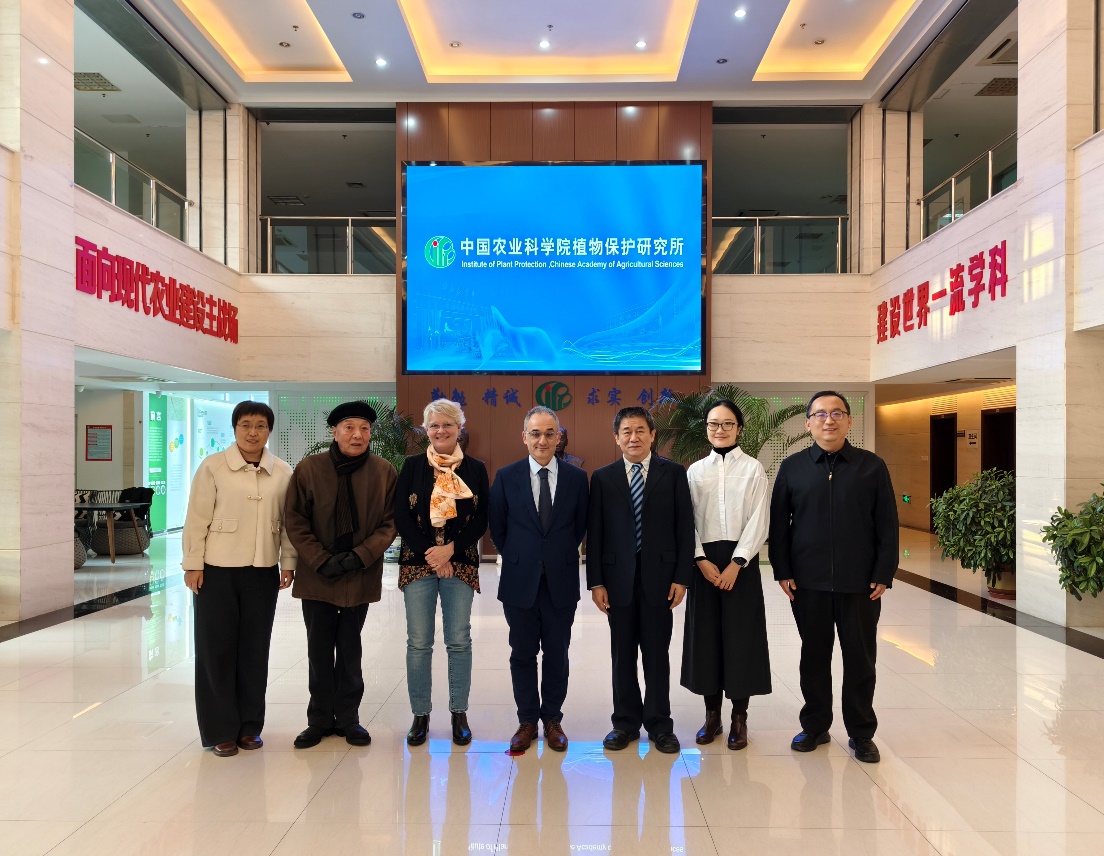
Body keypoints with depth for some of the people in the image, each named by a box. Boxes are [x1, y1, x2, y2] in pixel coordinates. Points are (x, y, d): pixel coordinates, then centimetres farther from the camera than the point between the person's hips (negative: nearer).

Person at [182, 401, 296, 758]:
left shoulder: (283, 472, 2)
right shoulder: (213, 466, -6)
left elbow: (287, 522, 6)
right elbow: (197, 518, -4)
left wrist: (288, 562, 3)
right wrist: (193, 564, -6)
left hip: (263, 572, 3)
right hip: (217, 571, -2)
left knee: (255, 649, 10)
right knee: (217, 649, 5)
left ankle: (249, 725, 24)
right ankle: (220, 730, 18)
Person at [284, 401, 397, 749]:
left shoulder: (384, 472, -3)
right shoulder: (308, 468, -5)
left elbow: (390, 522, -2)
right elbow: (295, 521, -3)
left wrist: (360, 555, -14)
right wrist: (322, 560, -12)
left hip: (361, 576, 0)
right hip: (317, 576, 0)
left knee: (349, 651, 13)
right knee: (320, 652, 11)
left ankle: (348, 718, 27)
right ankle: (320, 720, 26)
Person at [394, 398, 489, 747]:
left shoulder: (475, 469, 4)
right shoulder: (413, 466, 4)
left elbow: (481, 519, 0)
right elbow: (401, 515, -1)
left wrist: (450, 549, -12)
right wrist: (429, 554, -10)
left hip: (460, 564, 0)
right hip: (417, 562, 0)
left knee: (459, 640, 3)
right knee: (418, 642, 3)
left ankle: (459, 714, 17)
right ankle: (420, 715, 17)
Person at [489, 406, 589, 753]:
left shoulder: (576, 477, -2)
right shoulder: (506, 476, -3)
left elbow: (581, 526, 8)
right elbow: (497, 527, 6)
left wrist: (562, 556, 6)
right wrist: (516, 557, 5)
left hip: (561, 580, 0)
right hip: (520, 579, 0)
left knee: (557, 654, 11)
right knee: (523, 654, 11)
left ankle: (553, 719, 28)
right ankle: (527, 720, 26)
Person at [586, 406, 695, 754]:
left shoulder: (673, 473, 1)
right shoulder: (602, 477, 4)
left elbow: (684, 528, 0)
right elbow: (594, 533, 3)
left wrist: (681, 577, -5)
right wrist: (596, 582, -2)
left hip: (659, 577, -1)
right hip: (618, 578, 1)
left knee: (657, 654, 8)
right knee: (623, 656, 10)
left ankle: (659, 725, 22)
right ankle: (626, 723, 24)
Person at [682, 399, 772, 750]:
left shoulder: (753, 469, 1)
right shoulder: (695, 470, 8)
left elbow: (759, 521, -5)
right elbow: (688, 520, 4)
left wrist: (735, 564, -13)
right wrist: (701, 560, -9)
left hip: (741, 560, -2)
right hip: (704, 561, 2)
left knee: (740, 634, 2)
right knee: (705, 634, 5)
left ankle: (739, 718, 14)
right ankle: (712, 714, 18)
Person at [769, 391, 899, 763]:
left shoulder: (872, 466, 2)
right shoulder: (792, 467, 4)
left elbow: (887, 524, 2)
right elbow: (778, 523, 5)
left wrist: (883, 574, -4)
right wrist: (782, 571, -1)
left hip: (860, 583, 0)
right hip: (808, 582, 1)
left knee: (860, 658, 9)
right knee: (814, 655, 11)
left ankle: (861, 733, 25)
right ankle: (815, 726, 26)